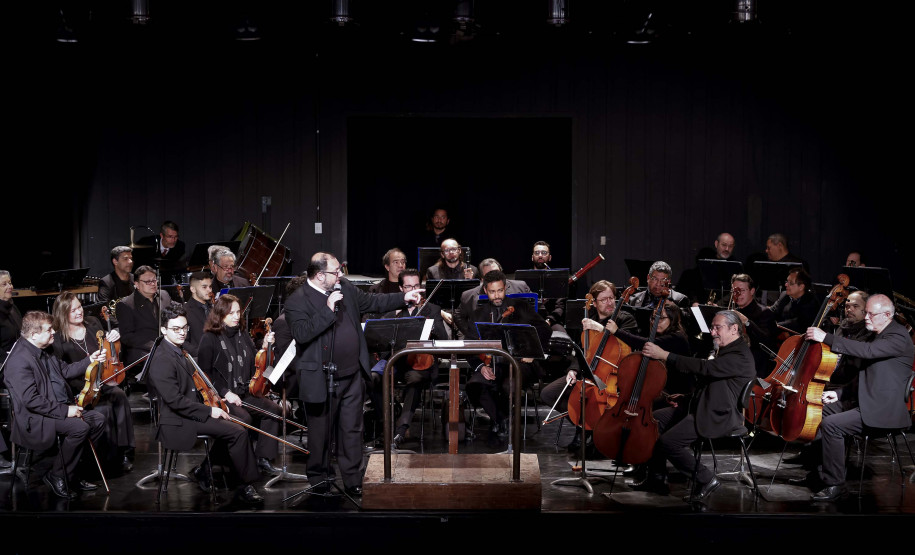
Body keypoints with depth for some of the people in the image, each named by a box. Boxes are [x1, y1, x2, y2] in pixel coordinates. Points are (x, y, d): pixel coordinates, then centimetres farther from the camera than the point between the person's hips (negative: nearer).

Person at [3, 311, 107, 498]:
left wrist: (89, 361, 12)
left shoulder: (42, 352, 10)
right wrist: (64, 411, -26)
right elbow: (30, 400, -26)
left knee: (98, 419, 1)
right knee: (80, 427, -28)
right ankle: (57, 476, -10)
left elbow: (64, 370, 25)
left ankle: (74, 471, 8)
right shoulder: (19, 361, -21)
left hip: (61, 408, 10)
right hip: (37, 419, -10)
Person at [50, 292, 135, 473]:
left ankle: (124, 450, -22)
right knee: (104, 408, -30)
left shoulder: (92, 323, 7)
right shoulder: (58, 340, -6)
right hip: (79, 388, -4)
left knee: (120, 397, -27)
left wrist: (113, 338, -3)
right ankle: (113, 454, -18)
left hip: (104, 381, 4)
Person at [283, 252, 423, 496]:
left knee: (352, 430, 11)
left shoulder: (345, 288, 6)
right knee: (320, 432, 10)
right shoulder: (297, 301, -14)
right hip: (320, 380, -5)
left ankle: (352, 480, 21)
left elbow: (372, 302, 18)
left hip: (352, 375, 6)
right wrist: (328, 309, -26)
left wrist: (404, 297, 11)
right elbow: (302, 333, -26)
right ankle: (318, 477, 28)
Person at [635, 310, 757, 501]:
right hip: (700, 407, 11)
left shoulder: (740, 357, -20)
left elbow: (703, 368, -29)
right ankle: (657, 478, 11)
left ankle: (706, 479, -5)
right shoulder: (723, 351, 15)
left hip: (718, 417, -11)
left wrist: (664, 355, -29)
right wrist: (686, 399, 12)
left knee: (668, 442, -22)